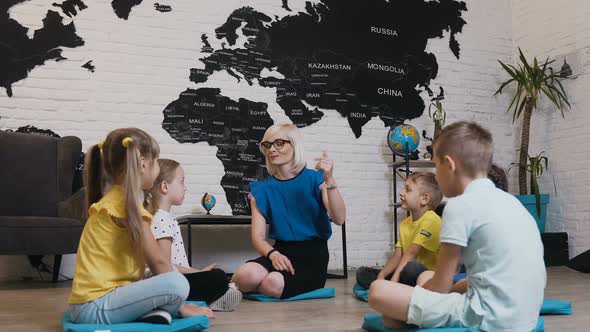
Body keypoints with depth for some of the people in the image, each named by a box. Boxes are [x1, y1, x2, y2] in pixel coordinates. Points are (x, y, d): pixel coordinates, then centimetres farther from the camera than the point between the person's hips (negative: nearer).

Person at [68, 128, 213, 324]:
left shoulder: (116, 200, 16)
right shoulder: (126, 203, -14)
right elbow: (158, 262, -11)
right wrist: (181, 306, -1)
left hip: (92, 302, 10)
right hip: (95, 306, -10)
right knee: (177, 284, -26)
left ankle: (150, 312, -2)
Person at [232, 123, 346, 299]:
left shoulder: (314, 179, 1)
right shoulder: (262, 189, 9)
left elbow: (339, 219, -12)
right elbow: (258, 236, 3)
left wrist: (329, 180, -25)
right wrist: (273, 253, -19)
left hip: (313, 254, -2)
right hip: (281, 251, 2)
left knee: (274, 284, -32)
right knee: (246, 275, -31)